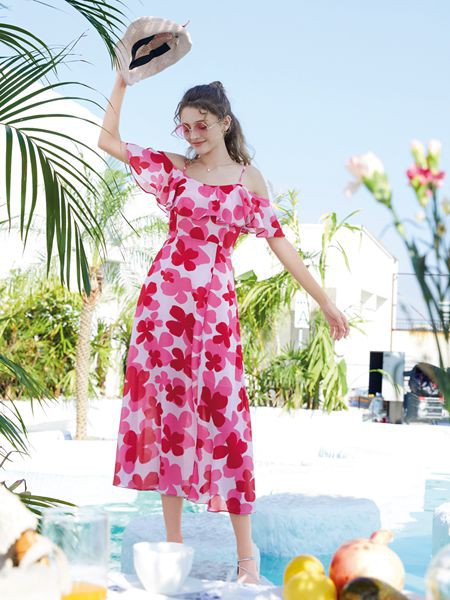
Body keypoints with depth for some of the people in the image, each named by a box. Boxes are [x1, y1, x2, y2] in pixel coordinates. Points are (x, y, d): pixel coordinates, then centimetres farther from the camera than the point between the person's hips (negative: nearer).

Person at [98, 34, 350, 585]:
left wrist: (324, 299, 3)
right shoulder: (174, 168, 10)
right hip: (165, 296, 2)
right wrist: (124, 78, 5)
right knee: (166, 410, 1)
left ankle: (246, 553, 3)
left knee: (222, 414, -5)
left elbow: (279, 243, 6)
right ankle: (173, 543, 10)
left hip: (216, 302, -1)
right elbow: (108, 140, 7)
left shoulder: (248, 178, 8)